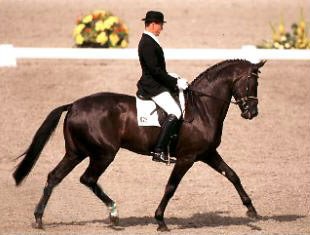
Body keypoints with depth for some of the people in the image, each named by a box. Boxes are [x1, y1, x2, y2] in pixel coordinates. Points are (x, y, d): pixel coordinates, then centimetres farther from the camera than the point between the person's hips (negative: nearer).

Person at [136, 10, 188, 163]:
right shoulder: (148, 44, -18)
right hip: (153, 87, -11)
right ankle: (159, 151, -27)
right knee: (174, 113, -23)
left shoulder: (149, 41, 15)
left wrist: (172, 78, 14)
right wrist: (175, 81, -19)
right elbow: (155, 70, -23)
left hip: (155, 85, 11)